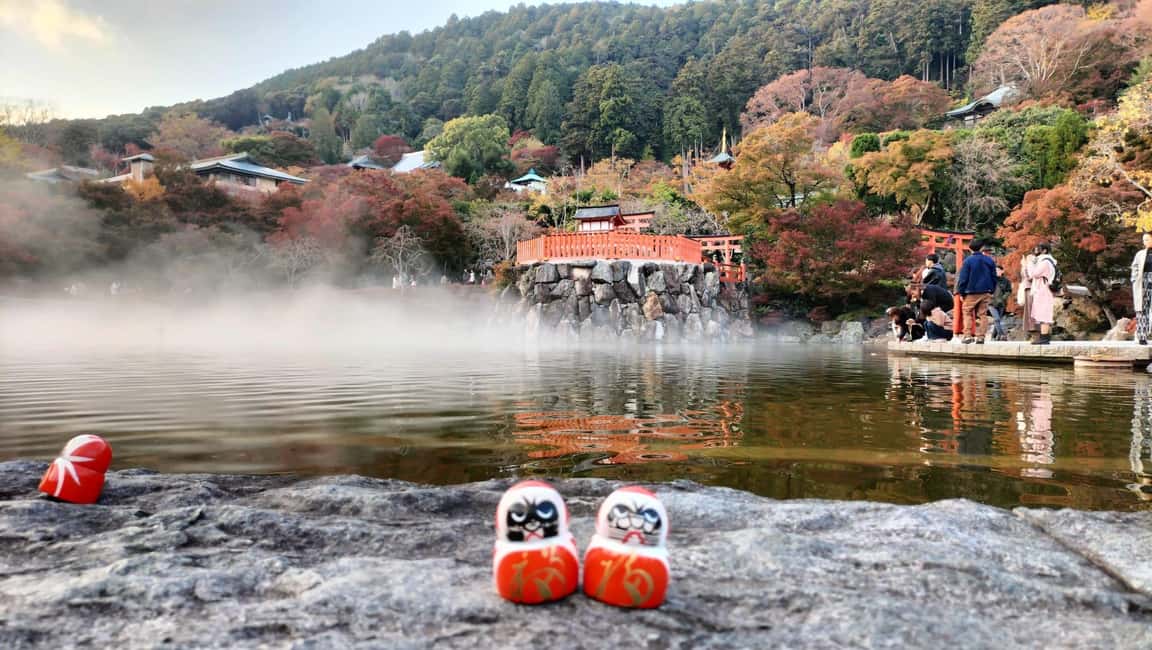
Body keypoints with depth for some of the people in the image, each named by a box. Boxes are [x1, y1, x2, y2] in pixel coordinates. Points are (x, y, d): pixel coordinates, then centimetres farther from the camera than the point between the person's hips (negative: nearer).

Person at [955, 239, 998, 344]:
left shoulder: (968, 261, -8)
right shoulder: (989, 260, 5)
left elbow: (963, 278, -7)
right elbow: (994, 277, 11)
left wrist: (961, 292, 1)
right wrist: (991, 290, 20)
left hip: (971, 292, -4)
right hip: (986, 292, 4)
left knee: (967, 313, 4)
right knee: (982, 314, 7)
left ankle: (968, 335, -6)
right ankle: (980, 336, 4)